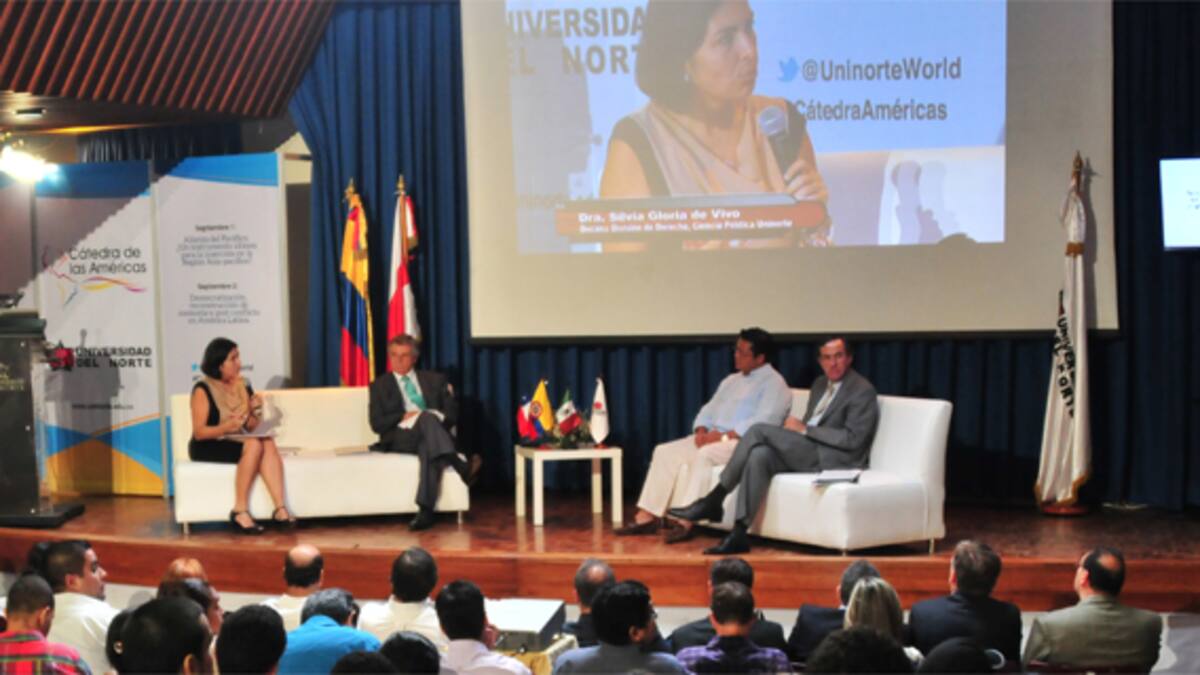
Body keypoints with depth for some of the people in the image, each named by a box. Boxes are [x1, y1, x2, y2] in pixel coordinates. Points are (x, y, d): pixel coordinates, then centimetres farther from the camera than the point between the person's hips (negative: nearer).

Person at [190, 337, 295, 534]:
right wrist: (228, 426, -29)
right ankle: (240, 511, -28)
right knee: (254, 445, -32)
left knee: (268, 443, -26)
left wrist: (255, 411, -9)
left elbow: (252, 428, 12)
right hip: (208, 448, -5)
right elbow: (199, 432, -14)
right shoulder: (203, 390, -8)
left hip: (236, 442, 5)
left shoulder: (243, 386, 10)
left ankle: (280, 509, -35)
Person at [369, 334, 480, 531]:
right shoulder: (380, 386, 19)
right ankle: (462, 467, -51)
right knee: (426, 416, -36)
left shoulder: (435, 380, 23)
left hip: (434, 434, 2)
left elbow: (452, 414, 13)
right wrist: (405, 417, -9)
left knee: (428, 449, -39)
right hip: (400, 438, -2)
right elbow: (377, 424, 6)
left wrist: (438, 418, -9)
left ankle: (425, 511, -51)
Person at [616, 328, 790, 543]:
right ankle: (647, 517, -12)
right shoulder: (731, 381, 23)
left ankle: (686, 522, -36)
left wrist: (724, 436, -22)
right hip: (711, 438, 8)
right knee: (665, 452, -7)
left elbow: (763, 421, -17)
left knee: (705, 455, -36)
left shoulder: (774, 383, -3)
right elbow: (710, 409, 21)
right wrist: (702, 430, -3)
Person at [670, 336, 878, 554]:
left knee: (759, 430, -22)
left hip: (836, 459, -8)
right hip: (808, 451, 8)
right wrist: (795, 428, -1)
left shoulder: (862, 391, -5)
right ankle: (739, 534, -27)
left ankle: (713, 501, -20)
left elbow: (853, 439, -15)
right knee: (759, 455, -24)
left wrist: (805, 430, -14)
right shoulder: (820, 384, 22)